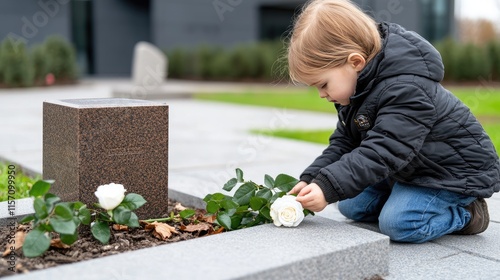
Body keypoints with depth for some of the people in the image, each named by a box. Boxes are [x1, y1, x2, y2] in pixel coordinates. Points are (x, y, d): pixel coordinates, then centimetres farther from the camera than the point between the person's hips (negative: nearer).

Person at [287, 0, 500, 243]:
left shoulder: (405, 91, -34)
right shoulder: (357, 86, -4)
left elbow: (381, 154, -41)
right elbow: (344, 142, -1)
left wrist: (327, 188, -47)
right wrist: (312, 179, -15)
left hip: (456, 169, -9)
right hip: (410, 166, 10)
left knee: (397, 223, -25)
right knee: (351, 206, 6)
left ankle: (465, 213, 0)